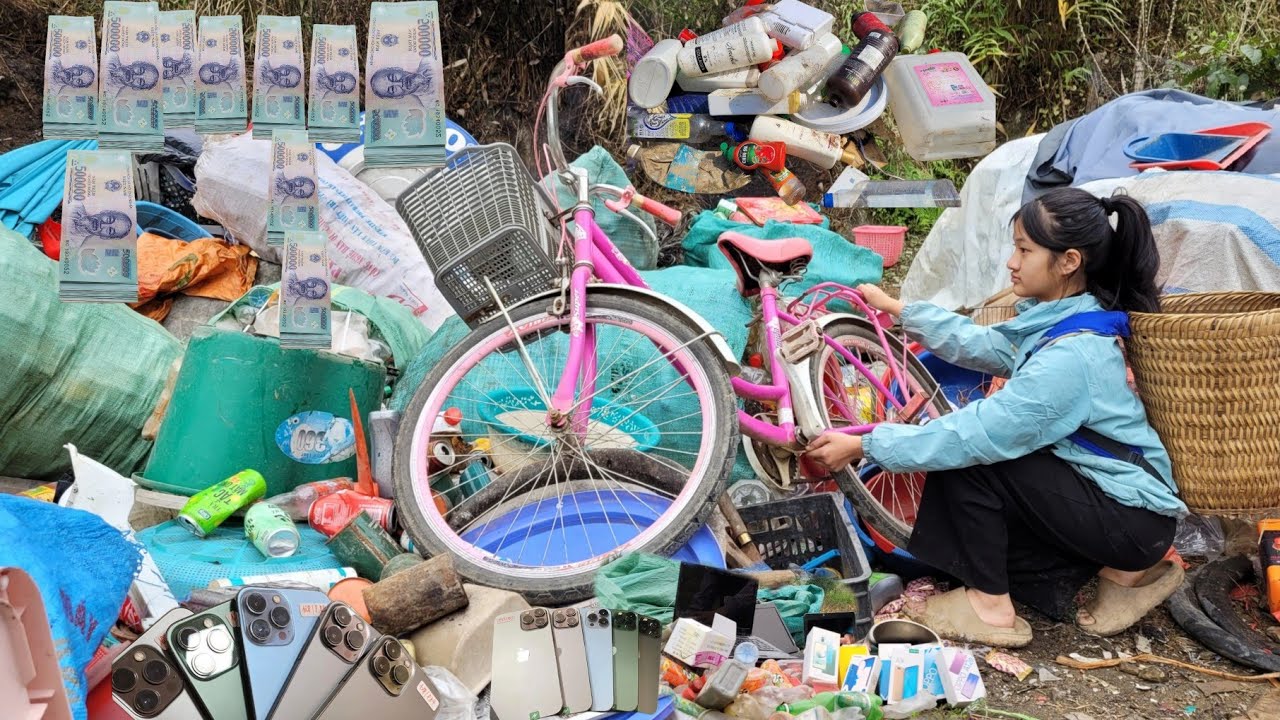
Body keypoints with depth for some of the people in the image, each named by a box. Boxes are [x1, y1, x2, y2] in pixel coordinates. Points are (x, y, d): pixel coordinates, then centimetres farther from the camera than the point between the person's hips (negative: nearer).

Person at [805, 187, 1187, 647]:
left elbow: (977, 433, -28)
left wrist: (864, 446, -22)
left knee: (968, 454, -16)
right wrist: (897, 309, 20)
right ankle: (1121, 569, 10)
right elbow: (979, 344, 16)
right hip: (1096, 489, 9)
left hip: (1134, 518, -9)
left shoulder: (1073, 355, -27)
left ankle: (991, 607, -4)